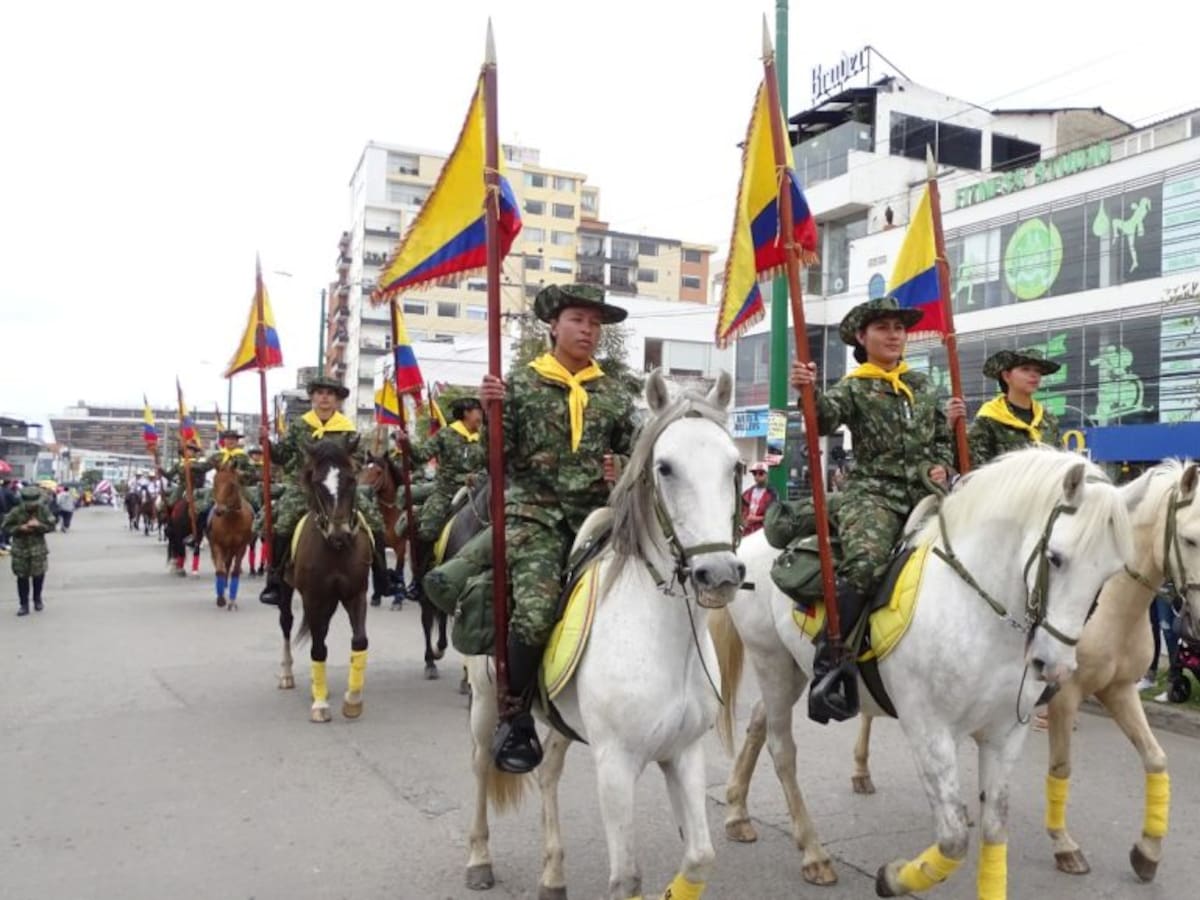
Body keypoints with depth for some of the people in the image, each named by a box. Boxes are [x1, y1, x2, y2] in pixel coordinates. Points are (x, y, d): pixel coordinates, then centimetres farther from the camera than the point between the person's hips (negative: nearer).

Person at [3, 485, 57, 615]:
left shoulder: (44, 511, -7)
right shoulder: (16, 512, -12)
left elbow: (51, 526, -4)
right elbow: (6, 527, -5)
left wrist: (39, 525, -21)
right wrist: (20, 528, -20)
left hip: (38, 548, 1)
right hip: (20, 549, -1)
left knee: (39, 575, 3)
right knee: (22, 577, 5)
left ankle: (37, 599, 27)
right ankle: (23, 605, 14)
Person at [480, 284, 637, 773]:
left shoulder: (613, 394, 13)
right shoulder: (521, 383, 5)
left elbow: (632, 452, 21)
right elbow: (498, 454, -1)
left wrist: (622, 468, -1)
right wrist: (491, 409, -17)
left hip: (596, 514, 4)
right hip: (535, 513, -4)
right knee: (534, 613, -22)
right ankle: (515, 718, -2)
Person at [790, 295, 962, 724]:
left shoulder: (923, 385, 19)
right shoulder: (854, 388, 4)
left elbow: (943, 438, 25)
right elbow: (825, 417, -17)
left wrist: (942, 467, 5)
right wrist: (809, 392, -38)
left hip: (926, 491, 6)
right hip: (873, 491, -6)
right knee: (865, 562, -30)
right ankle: (829, 666, -26)